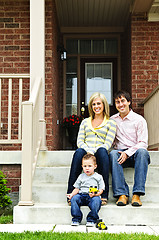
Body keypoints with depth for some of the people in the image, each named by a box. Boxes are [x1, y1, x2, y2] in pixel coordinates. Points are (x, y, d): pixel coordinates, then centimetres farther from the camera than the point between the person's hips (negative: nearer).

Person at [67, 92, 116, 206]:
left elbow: (108, 144, 2)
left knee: (102, 151, -38)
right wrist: (87, 150, -10)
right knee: (79, 152, -35)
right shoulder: (85, 122, 24)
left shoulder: (110, 123, 14)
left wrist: (94, 151, -16)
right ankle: (71, 194, -37)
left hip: (100, 154, -1)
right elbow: (80, 141, 12)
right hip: (85, 152, 2)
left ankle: (104, 195, -37)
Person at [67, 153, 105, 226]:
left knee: (96, 200, -36)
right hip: (81, 195, 3)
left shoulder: (98, 177, 9)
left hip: (93, 196, -3)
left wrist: (95, 194, -17)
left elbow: (101, 190, 4)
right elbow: (77, 188, 17)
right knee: (74, 198, -27)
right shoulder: (81, 177, 18)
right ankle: (76, 218, -16)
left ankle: (91, 219, -23)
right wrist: (72, 194, -4)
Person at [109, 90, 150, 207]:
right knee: (113, 153, -32)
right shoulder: (112, 120, 14)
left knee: (142, 151, -36)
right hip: (121, 153, 2)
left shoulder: (139, 119, 2)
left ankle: (137, 194, -39)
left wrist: (127, 153, -20)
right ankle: (122, 194, -37)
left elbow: (143, 143, -5)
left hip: (135, 154, -2)